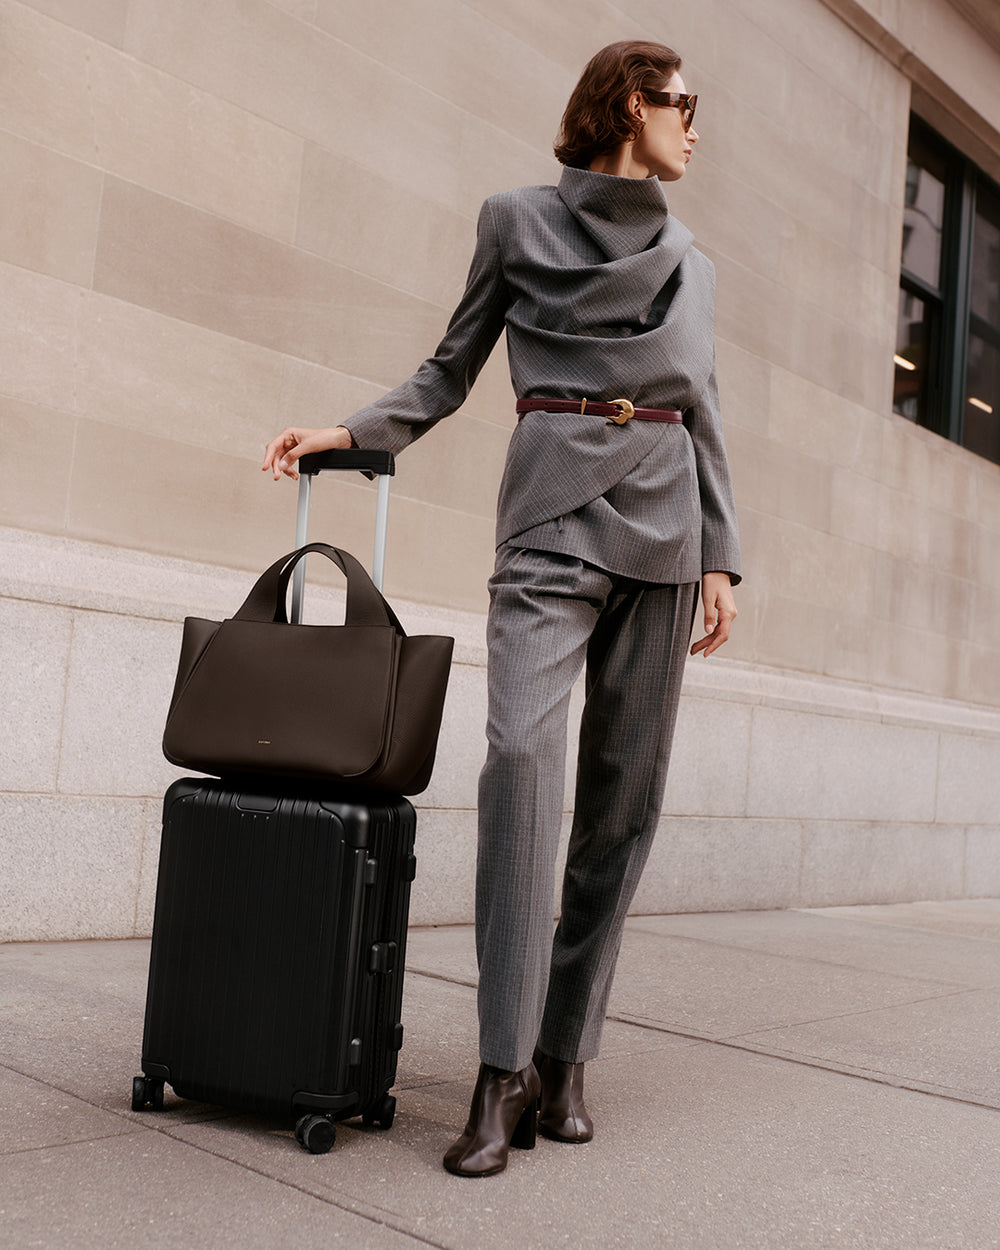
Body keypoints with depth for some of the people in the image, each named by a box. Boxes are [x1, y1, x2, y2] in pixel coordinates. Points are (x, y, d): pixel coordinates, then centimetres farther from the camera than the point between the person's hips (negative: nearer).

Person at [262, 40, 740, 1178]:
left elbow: (703, 414, 17)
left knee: (624, 791, -2)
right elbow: (450, 373, 12)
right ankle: (503, 1070, -16)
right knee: (524, 752, -23)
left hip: (663, 524, 4)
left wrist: (721, 557, 8)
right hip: (554, 514, -3)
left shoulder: (688, 261, 20)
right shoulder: (518, 220, 11)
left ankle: (563, 1057, 7)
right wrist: (345, 431, -3)